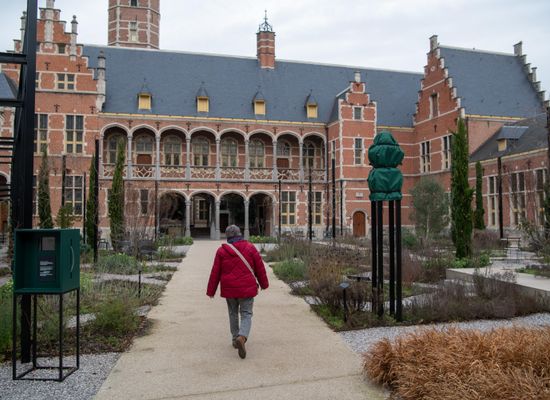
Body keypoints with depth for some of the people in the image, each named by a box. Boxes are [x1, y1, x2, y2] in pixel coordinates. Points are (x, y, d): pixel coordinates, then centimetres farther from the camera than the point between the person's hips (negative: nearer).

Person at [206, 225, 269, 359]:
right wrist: (264, 284, 15)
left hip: (229, 289, 2)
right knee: (246, 314, 3)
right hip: (247, 289, -1)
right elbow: (260, 268, 1)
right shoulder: (250, 248, -3)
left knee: (233, 314, 19)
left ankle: (235, 339, 26)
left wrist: (211, 291, 9)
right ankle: (242, 337, -20)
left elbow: (215, 272, 1)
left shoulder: (222, 250, -2)